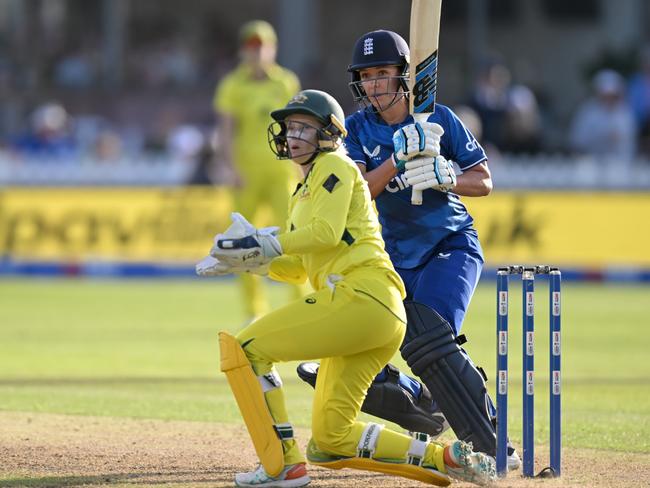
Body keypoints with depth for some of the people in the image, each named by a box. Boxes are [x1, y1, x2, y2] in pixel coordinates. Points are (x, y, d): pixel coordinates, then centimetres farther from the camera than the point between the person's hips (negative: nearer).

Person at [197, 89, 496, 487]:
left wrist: (266, 244, -13)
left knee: (244, 348, -10)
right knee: (330, 442, 7)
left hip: (361, 294, -10)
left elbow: (326, 233, -14)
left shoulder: (335, 166, 2)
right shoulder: (304, 192, 30)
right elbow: (299, 267, 29)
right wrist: (248, 260, 15)